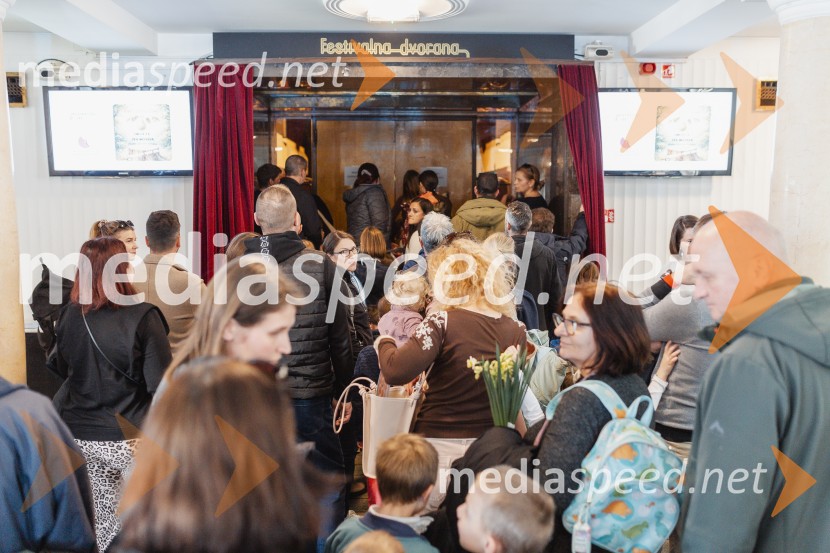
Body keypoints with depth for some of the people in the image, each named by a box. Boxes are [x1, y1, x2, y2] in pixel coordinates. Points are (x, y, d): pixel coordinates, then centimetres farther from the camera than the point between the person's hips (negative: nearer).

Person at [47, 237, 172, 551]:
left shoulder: (69, 316, -3)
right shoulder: (142, 317, -18)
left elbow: (60, 367, 14)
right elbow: (161, 384, -17)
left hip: (78, 435, 5)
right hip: (129, 438, -5)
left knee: (102, 521, 20)